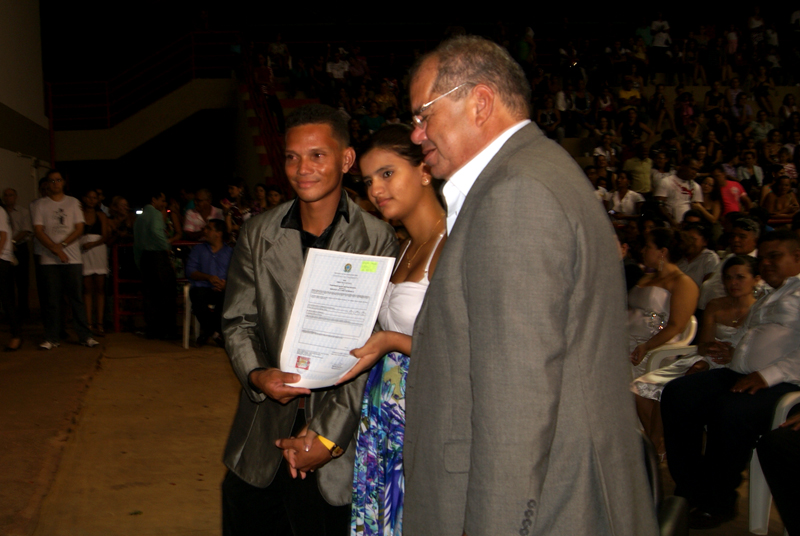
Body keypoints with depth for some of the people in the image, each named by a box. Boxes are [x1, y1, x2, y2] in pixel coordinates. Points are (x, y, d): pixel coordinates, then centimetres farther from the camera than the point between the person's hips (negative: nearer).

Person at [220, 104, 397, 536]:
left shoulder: (378, 240, -6)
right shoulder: (257, 234, 5)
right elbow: (237, 322, 8)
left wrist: (328, 438, -12)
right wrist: (256, 375, -13)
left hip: (339, 441, -3)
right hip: (261, 440, 3)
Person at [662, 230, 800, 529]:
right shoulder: (765, 300, 32)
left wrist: (769, 375, -21)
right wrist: (733, 354, 16)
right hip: (739, 374, 9)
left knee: (731, 412, -35)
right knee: (676, 395, -14)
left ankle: (718, 504, -14)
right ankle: (691, 493, -8)